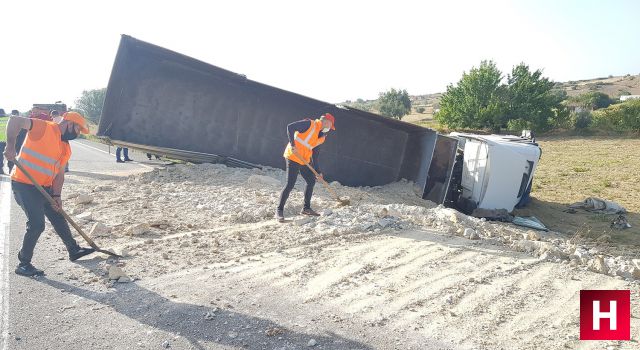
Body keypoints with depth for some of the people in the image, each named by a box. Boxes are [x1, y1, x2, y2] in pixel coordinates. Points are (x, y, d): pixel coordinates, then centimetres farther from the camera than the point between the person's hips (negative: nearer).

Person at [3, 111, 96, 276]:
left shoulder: (66, 148, 9)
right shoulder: (44, 128, -13)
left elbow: (59, 174, 9)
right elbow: (15, 120, -23)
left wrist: (56, 196, -1)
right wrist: (10, 146, -32)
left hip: (44, 187, 8)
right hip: (24, 184, -8)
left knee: (59, 218, 16)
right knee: (37, 224, -12)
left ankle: (74, 250, 31)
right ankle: (23, 264, 5)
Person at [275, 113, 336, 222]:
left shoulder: (322, 137, 14)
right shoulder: (310, 124, -9)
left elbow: (315, 155, 17)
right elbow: (290, 127, -16)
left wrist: (318, 171, 14)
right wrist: (292, 144, -22)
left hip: (304, 161, 9)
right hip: (293, 157, -9)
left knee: (311, 181, 12)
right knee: (290, 184, -12)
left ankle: (306, 208, 25)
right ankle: (279, 210, -2)